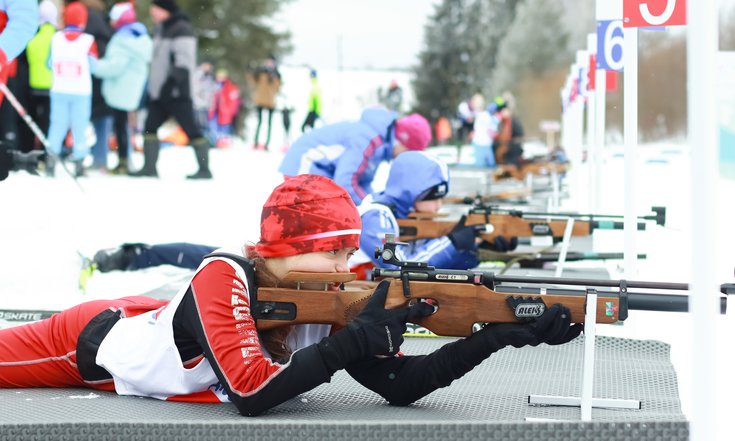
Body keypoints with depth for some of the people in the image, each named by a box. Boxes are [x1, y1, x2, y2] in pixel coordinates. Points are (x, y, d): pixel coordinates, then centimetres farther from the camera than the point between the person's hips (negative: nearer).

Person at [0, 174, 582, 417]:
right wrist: (357, 340, -50)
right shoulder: (224, 278, -41)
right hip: (91, 337, -5)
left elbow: (400, 384, -26)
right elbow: (251, 393, -49)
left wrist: (500, 335, -38)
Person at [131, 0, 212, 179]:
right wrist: (152, 87, 23)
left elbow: (184, 61, -19)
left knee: (191, 130, -5)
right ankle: (149, 167, 9)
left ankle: (205, 169, -1)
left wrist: (175, 83, -24)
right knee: (150, 127, 6)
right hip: (159, 91, 10)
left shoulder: (181, 30, -11)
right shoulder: (162, 30, 17)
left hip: (176, 92, -10)